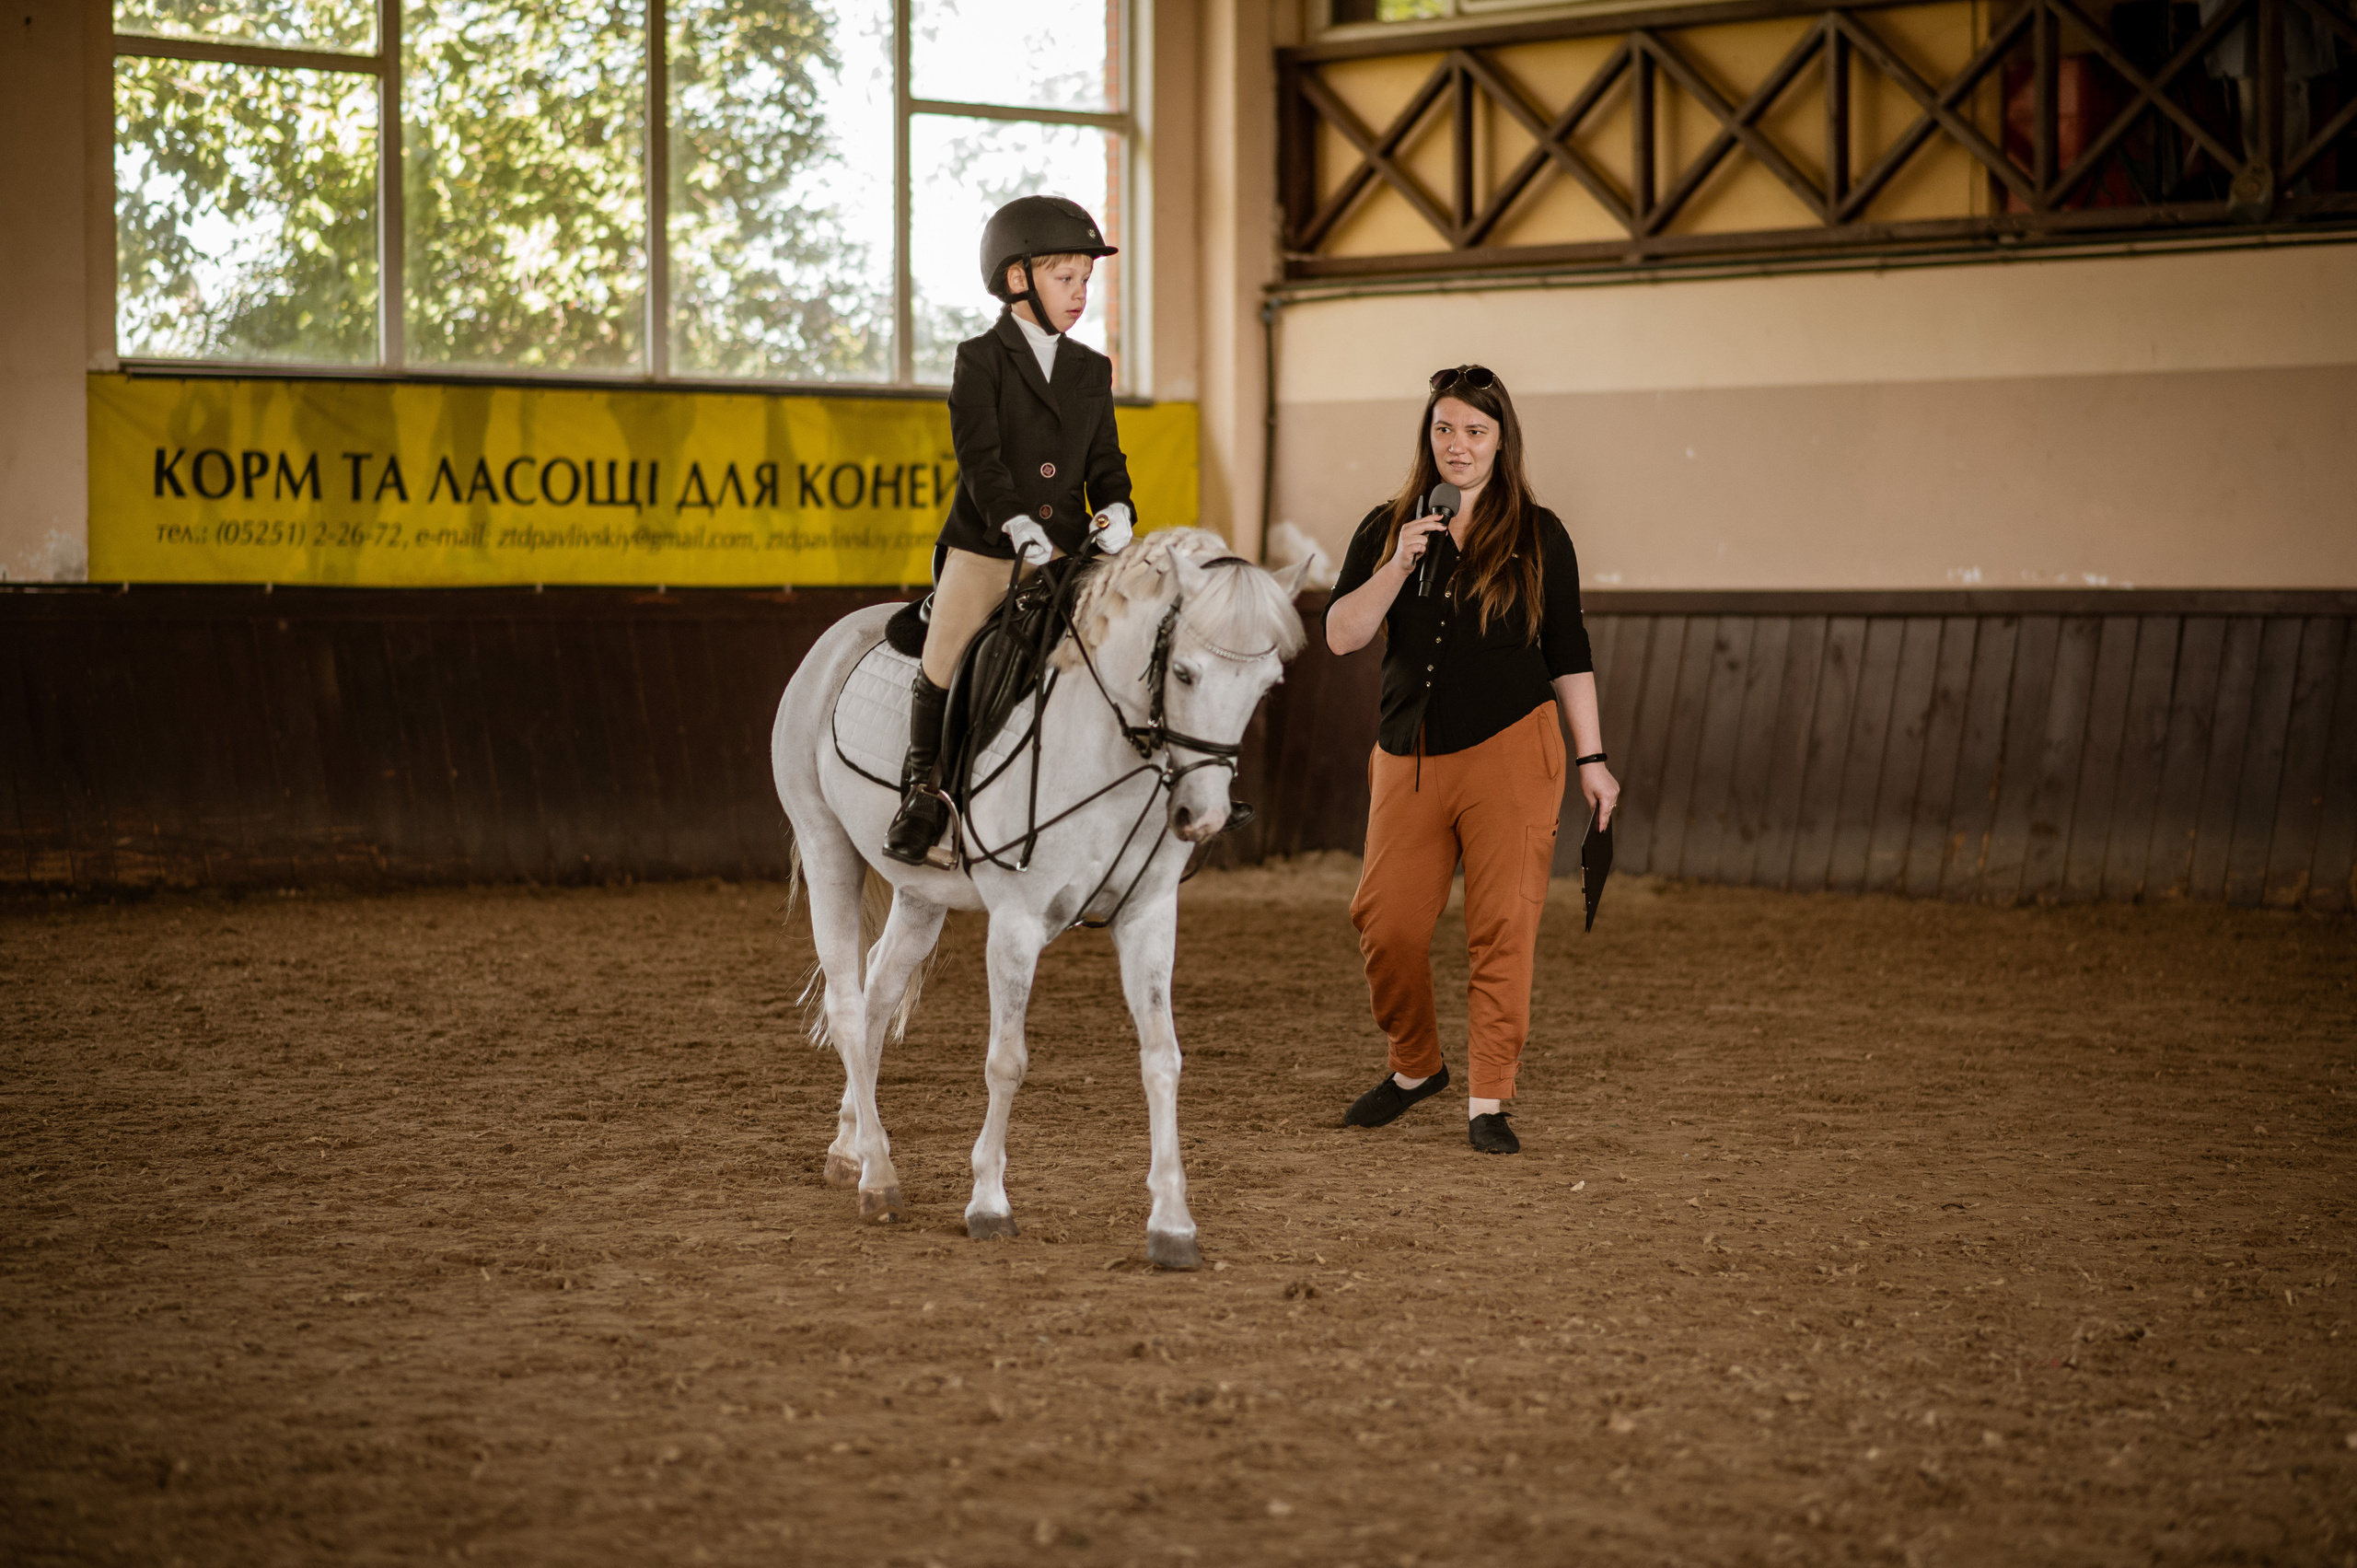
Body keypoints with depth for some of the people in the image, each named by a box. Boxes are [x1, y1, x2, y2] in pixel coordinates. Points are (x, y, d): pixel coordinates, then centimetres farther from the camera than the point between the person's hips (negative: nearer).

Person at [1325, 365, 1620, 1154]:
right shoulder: (1387, 528, 8)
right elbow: (1341, 635, -2)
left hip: (1511, 750, -2)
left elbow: (1568, 655, 8)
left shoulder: (1537, 535, 4)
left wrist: (1591, 759, 4)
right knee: (1383, 920, 1)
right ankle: (1415, 1065, 26)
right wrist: (1399, 566, -15)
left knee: (1503, 926, -6)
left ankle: (1488, 1102, 1)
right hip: (1410, 756, 2)